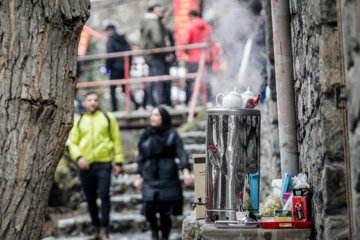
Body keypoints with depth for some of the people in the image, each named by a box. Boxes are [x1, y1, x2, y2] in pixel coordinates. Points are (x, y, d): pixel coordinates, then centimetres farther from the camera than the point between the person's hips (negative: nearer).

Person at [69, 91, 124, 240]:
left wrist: (118, 162, 2)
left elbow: (116, 140, 7)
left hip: (103, 162, -2)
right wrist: (78, 158, -11)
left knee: (104, 195, -10)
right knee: (90, 198, 9)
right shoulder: (79, 121, 10)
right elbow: (73, 143, 8)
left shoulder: (108, 118, 6)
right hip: (86, 165, 2)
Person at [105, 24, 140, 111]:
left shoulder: (111, 39, -6)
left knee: (112, 89, 1)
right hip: (125, 67, 6)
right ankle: (135, 102, -9)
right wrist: (128, 66, 17)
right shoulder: (123, 39, 13)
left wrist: (107, 66, -6)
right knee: (125, 88, 13)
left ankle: (114, 109, -4)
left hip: (116, 67, -6)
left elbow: (110, 55, -14)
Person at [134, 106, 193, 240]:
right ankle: (154, 229, 21)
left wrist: (186, 171, -20)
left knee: (165, 211, -3)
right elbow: (141, 158, 17)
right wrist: (138, 176, 11)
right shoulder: (146, 136, 12)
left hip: (168, 179, -2)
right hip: (150, 180, 2)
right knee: (149, 209, -9)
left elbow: (181, 154, -6)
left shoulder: (172, 135, 2)